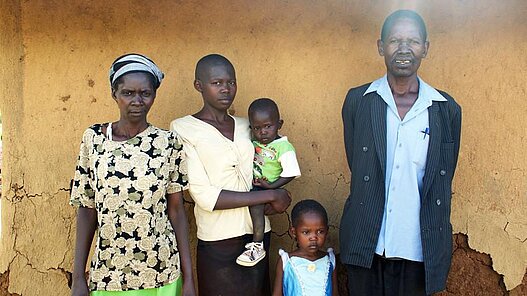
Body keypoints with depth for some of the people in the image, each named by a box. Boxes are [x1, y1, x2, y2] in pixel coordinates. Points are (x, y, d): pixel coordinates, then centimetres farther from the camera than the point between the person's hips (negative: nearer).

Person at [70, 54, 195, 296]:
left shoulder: (168, 142, -5)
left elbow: (176, 209, -2)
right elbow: (87, 209, 1)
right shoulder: (94, 138, -2)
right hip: (107, 273, 1)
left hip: (161, 273, 0)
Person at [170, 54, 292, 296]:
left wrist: (274, 202, -6)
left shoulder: (246, 125, 9)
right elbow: (204, 196, -15)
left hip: (258, 234, 5)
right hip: (219, 242, -5)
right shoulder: (183, 128, -6)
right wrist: (270, 196, -14)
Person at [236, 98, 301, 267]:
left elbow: (291, 173, -16)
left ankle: (257, 246, -27)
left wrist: (271, 186, -21)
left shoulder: (284, 147, -12)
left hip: (267, 189, -9)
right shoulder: (252, 141, 7)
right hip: (249, 186, 9)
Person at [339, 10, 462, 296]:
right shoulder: (357, 101, -2)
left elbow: (442, 184, 6)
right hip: (366, 248, 0)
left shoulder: (447, 110, -1)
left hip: (420, 250, 1)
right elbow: (355, 165, 6)